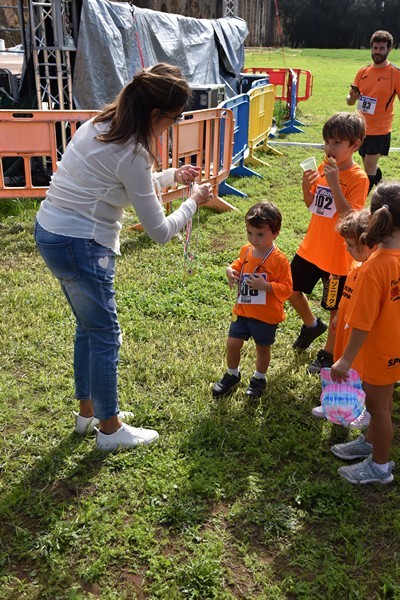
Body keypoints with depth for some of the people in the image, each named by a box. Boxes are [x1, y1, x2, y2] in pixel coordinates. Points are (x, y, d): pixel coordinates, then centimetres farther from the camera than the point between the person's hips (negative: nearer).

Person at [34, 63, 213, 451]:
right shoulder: (131, 154, -21)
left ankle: (88, 411, 37)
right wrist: (194, 201, 0)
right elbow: (159, 232, -15)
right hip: (81, 245, -9)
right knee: (105, 335, 6)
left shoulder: (101, 124, 6)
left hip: (50, 232, 9)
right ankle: (109, 429, 23)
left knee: (88, 327, 21)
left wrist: (171, 176, 18)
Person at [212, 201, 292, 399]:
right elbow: (238, 265, 18)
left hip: (266, 315, -4)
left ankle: (259, 378, 40)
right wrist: (230, 271, -5)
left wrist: (265, 285, -31)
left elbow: (286, 289, -18)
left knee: (262, 347, 15)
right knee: (232, 343, 8)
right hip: (242, 310, 5)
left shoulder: (279, 260, -19)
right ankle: (232, 375, 33)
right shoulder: (246, 251, -2)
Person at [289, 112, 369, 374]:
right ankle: (312, 325, 44)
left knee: (336, 308, 10)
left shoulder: (358, 178, -18)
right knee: (292, 289, 17)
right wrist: (306, 185, -9)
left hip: (337, 256, -7)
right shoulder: (324, 167, 2)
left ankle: (329, 354, 30)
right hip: (311, 247, 7)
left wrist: (334, 184, -32)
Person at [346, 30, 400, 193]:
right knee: (370, 166, 18)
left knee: (369, 167, -9)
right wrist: (352, 97, -12)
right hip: (362, 128, 5)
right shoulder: (363, 72, 6)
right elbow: (350, 101, 10)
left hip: (379, 130, -5)